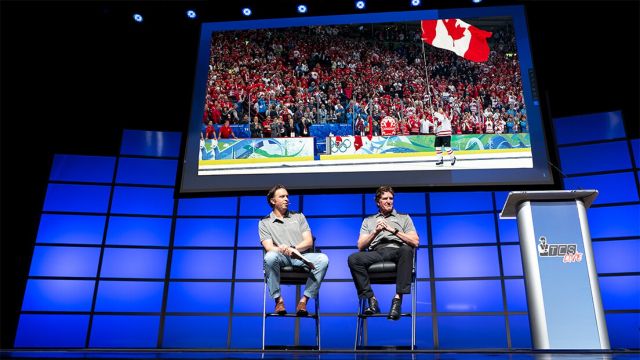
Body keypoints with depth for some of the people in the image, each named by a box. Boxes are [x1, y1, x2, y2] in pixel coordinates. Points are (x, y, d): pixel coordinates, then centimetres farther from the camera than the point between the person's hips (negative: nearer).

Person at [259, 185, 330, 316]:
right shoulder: (264, 222, 14)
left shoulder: (299, 216, 21)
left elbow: (309, 241, 10)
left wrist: (294, 249, -11)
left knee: (323, 259, -28)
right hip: (281, 258, -2)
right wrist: (282, 250, -24)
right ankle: (278, 299, -21)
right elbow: (268, 247, -1)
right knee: (270, 257, -37)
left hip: (300, 256, 2)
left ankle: (304, 300, -22)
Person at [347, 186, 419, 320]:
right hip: (376, 253, 1)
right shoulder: (368, 221, 26)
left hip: (396, 251, -1)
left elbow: (415, 242, 9)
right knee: (353, 258, -30)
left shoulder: (404, 217, 23)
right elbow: (361, 246, 14)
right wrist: (375, 232, -2)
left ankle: (398, 299, -36)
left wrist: (394, 230, -2)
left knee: (406, 249, -38)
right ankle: (371, 299, -25)